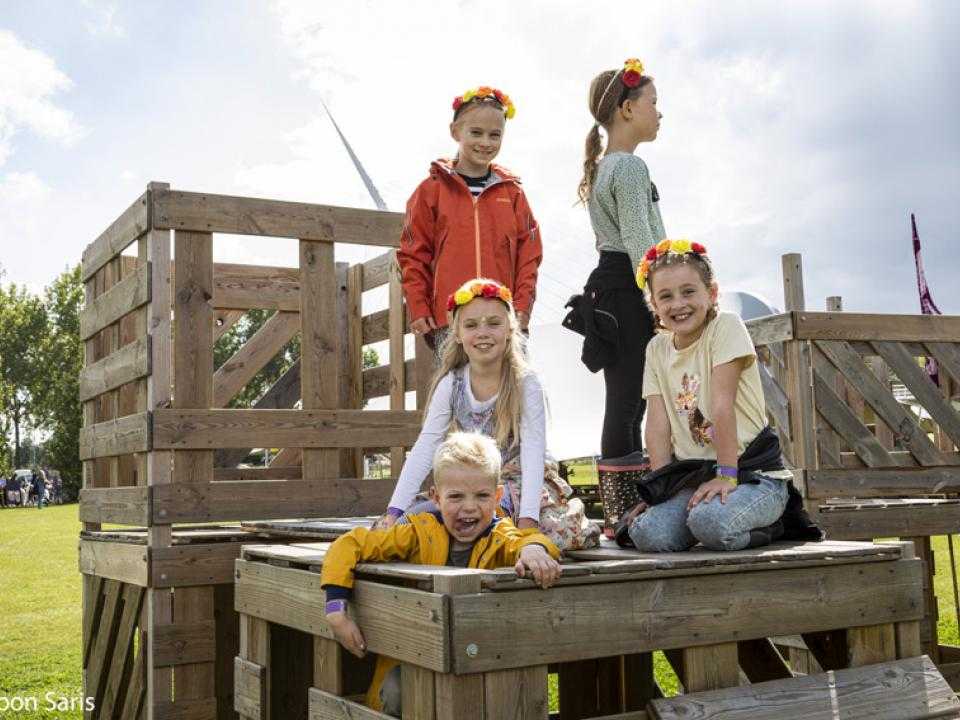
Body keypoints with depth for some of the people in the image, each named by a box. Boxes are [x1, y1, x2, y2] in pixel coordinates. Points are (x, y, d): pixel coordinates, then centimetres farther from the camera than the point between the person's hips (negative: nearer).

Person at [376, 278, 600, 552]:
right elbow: (425, 449, -12)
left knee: (559, 531, -29)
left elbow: (533, 453, -23)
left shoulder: (526, 383, -16)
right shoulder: (450, 384, -7)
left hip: (525, 482, -2)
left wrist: (527, 520, -36)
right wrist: (394, 511, -22)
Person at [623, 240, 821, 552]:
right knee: (647, 534, -20)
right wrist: (661, 488, -8)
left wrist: (726, 476, -20)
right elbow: (658, 423, 0)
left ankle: (777, 517, 0)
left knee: (710, 522, -36)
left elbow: (722, 404, -17)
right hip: (692, 475, 6)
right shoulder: (657, 349, 7)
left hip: (753, 470, -6)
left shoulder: (726, 326, -10)